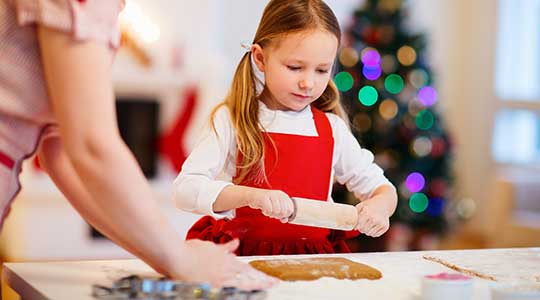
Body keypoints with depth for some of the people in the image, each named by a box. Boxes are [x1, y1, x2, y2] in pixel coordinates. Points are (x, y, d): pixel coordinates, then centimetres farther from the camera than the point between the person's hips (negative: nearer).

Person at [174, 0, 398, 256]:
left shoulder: (332, 128, 9)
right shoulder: (232, 121, -1)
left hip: (314, 253, 2)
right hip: (242, 252, -2)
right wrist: (251, 196, -25)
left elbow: (379, 186, 18)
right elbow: (185, 188, -10)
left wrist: (380, 205, -8)